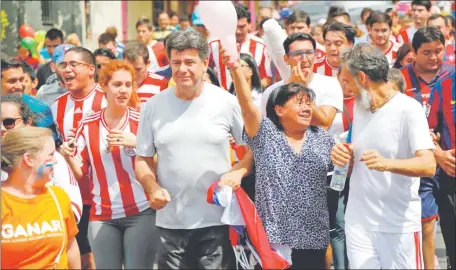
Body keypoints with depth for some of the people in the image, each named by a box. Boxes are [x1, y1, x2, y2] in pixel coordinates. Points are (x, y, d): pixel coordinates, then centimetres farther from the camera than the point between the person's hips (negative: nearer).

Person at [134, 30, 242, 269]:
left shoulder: (225, 102, -2)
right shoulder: (153, 106, 3)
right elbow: (142, 159, 8)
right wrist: (153, 188, -10)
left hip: (217, 220, -2)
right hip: (170, 222, 2)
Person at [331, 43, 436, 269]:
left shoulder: (408, 109, -12)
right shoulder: (359, 107, 11)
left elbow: (428, 165, -21)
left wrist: (387, 163, -38)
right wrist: (344, 155, 0)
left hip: (399, 225, -6)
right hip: (358, 222, 6)